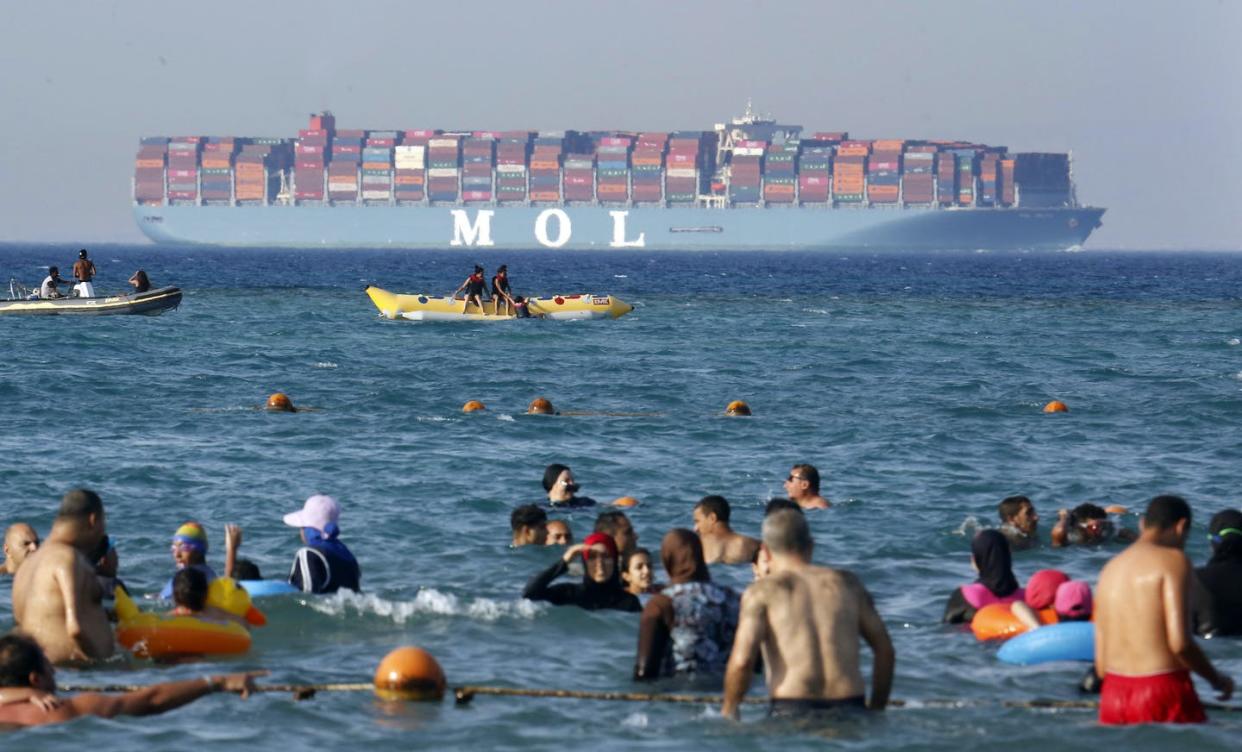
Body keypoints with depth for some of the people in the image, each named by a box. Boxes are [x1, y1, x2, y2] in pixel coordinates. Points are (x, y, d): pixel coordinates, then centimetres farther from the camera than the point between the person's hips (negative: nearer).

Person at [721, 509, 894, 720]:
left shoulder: (763, 592, 6)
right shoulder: (847, 583, 16)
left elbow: (742, 661, -6)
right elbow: (886, 651, 16)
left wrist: (728, 710, 10)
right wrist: (876, 711, 24)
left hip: (790, 711, -3)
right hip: (849, 709, 3)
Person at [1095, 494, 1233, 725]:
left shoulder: (1109, 570, 17)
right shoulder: (1173, 561, -4)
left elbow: (1101, 664, 16)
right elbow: (1179, 643, -13)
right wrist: (1216, 678, 2)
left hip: (1113, 692, 7)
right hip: (1163, 692, -7)